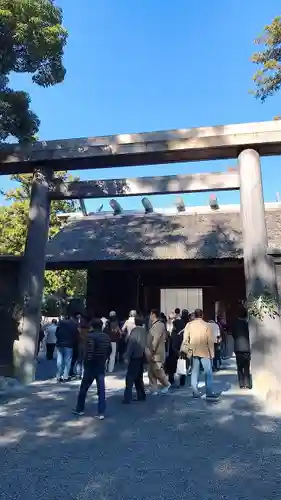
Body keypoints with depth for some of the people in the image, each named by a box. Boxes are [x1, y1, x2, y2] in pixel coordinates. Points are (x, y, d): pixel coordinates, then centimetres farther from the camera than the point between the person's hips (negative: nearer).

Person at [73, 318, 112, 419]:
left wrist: (86, 362, -13)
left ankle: (79, 409, 26)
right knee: (101, 389, 7)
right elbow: (109, 350, 12)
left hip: (91, 366, -5)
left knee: (84, 388, 13)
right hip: (102, 366, 5)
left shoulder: (91, 336, -15)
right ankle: (101, 413, 7)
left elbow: (89, 351, -23)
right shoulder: (106, 336, 6)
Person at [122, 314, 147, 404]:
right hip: (141, 357, 7)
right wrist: (144, 354, 14)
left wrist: (127, 357, -12)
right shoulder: (144, 331, 3)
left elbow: (131, 344, -17)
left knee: (130, 378, -1)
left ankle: (127, 398, 0)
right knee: (139, 377, 18)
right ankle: (141, 396, 23)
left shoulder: (135, 330, -16)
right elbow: (145, 344, 7)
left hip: (135, 357, -7)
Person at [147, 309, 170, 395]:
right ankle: (153, 390, 15)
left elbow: (156, 339, -19)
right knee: (151, 372, 9)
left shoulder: (160, 325, -14)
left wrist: (152, 351, -19)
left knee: (157, 371, -2)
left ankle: (166, 384, 19)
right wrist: (149, 351, 15)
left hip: (157, 353, -9)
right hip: (152, 353, 9)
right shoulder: (153, 325, 15)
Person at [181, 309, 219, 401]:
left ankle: (195, 392, 14)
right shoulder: (206, 325, -7)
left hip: (194, 352, 3)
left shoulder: (189, 325, -1)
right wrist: (212, 353, 0)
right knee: (208, 373, 4)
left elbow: (185, 339, 1)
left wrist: (186, 350, 11)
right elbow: (210, 341, -6)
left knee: (194, 372, 10)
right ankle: (209, 393, 1)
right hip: (204, 352, -3)